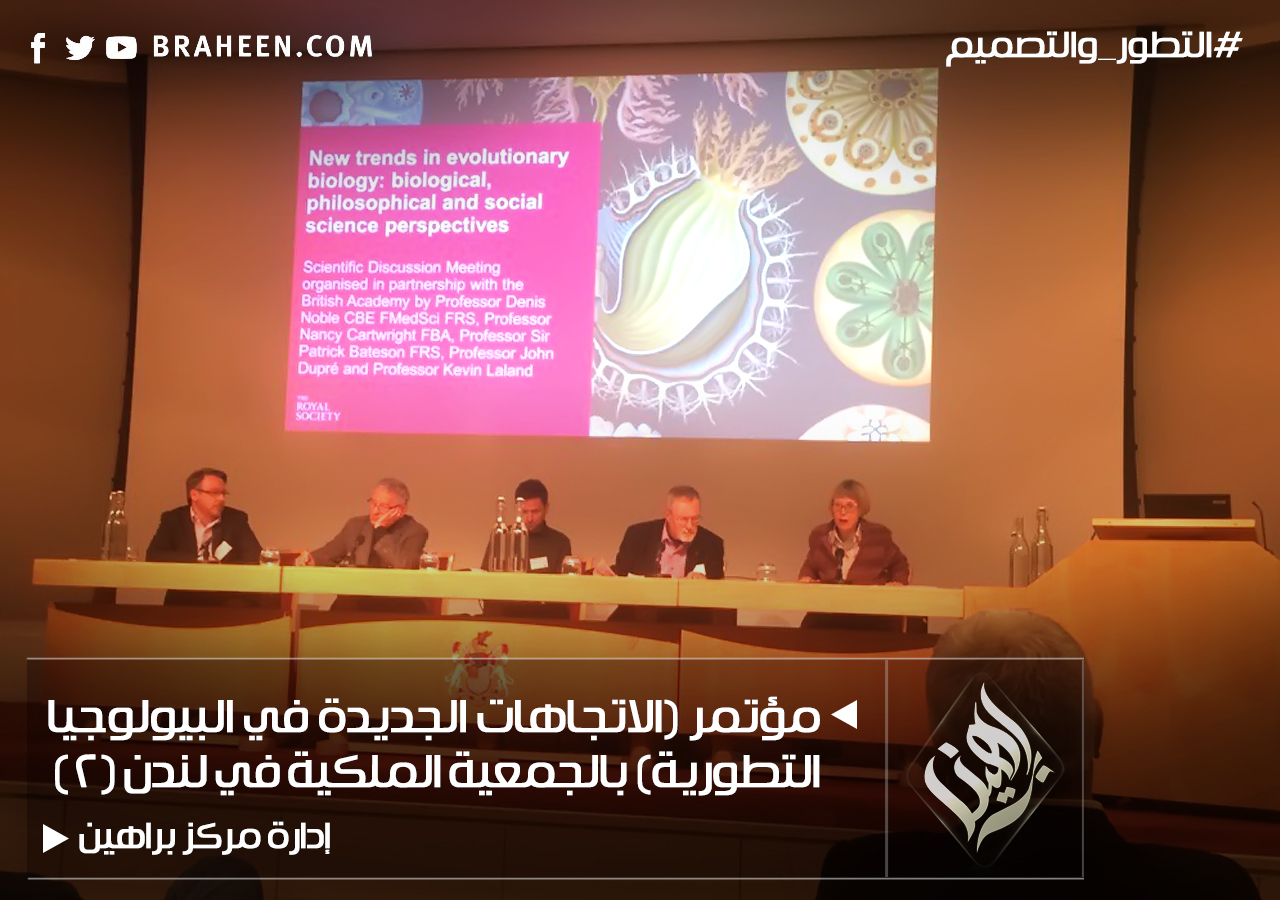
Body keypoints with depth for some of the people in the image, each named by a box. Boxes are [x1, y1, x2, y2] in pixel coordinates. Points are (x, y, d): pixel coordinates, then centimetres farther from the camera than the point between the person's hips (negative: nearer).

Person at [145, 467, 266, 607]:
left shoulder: (237, 519, 6)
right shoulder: (173, 519, 5)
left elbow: (256, 558, -3)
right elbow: (153, 556, -8)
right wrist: (198, 560, -15)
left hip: (228, 600, 1)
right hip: (184, 600, -1)